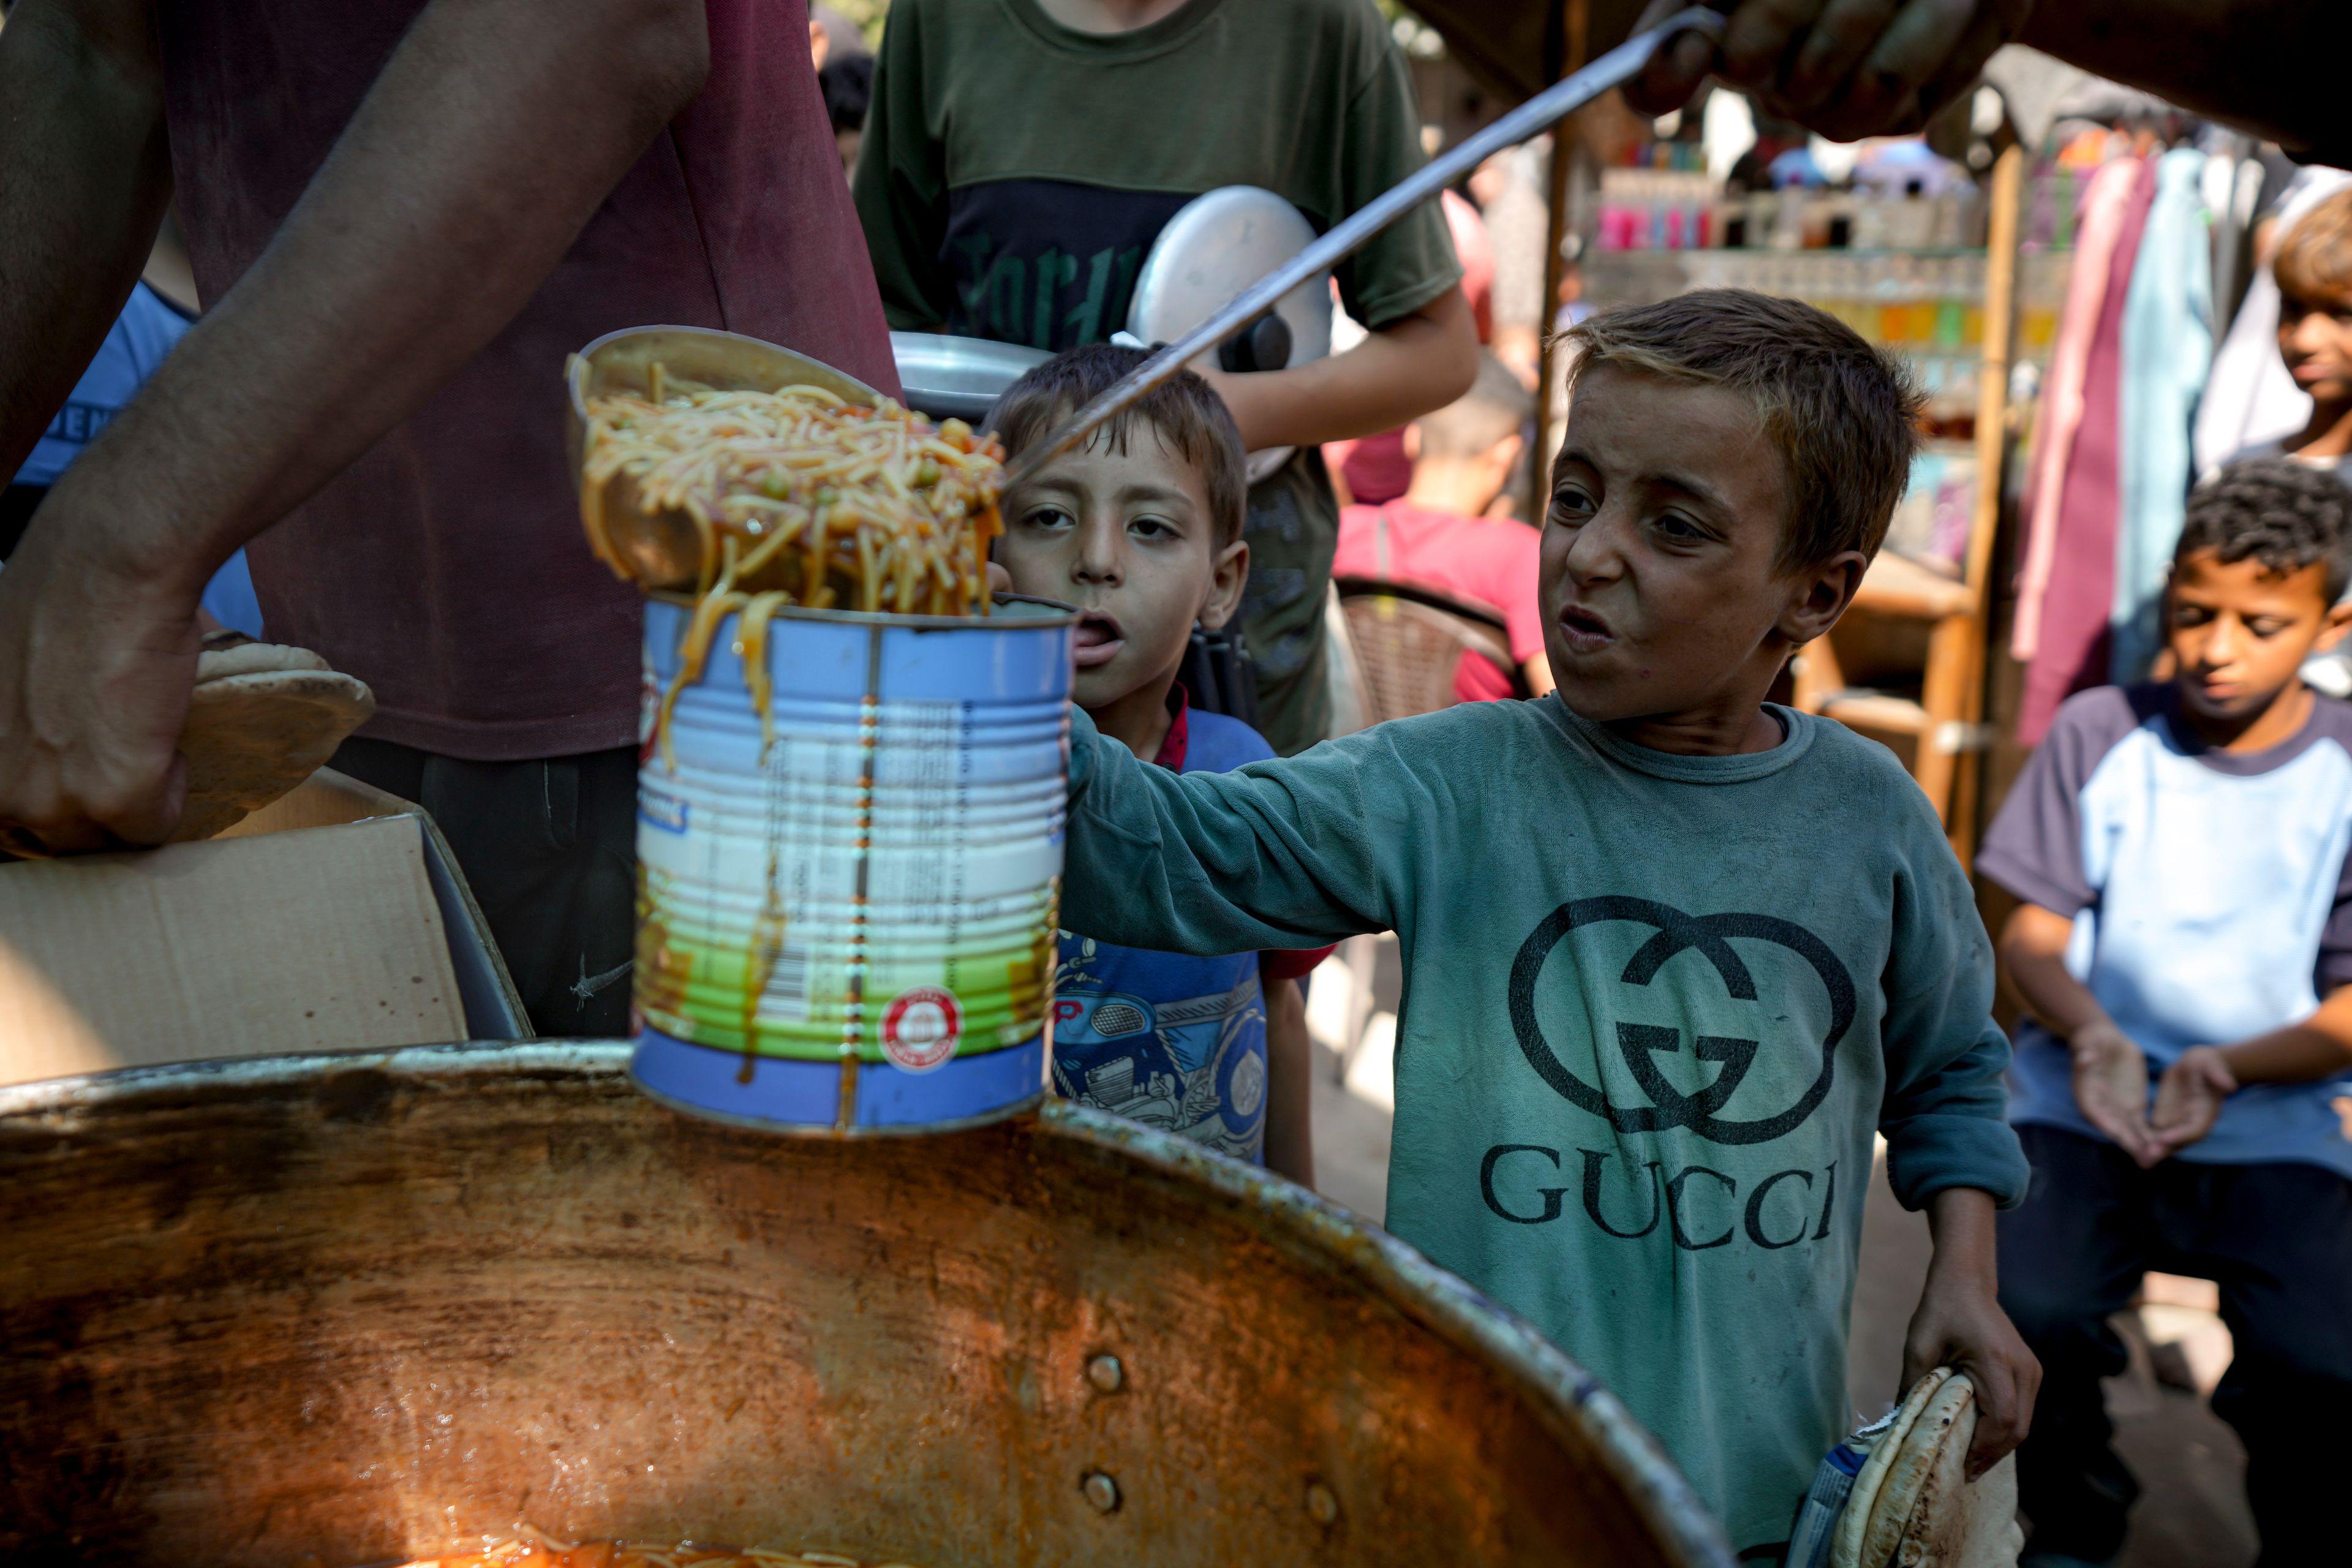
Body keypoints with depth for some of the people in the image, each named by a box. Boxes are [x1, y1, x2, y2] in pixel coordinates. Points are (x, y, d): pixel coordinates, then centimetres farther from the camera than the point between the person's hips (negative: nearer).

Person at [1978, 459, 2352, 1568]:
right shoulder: (2101, 734, 2)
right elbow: (2032, 934, 3)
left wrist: (2229, 1069, -20)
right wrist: (2091, 1032, -18)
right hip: (2084, 1099, 0)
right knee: (2028, 1306, -26)